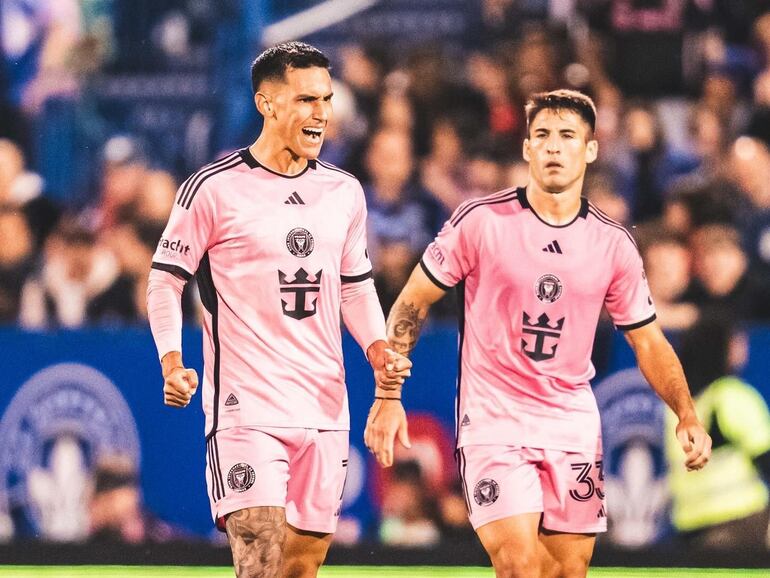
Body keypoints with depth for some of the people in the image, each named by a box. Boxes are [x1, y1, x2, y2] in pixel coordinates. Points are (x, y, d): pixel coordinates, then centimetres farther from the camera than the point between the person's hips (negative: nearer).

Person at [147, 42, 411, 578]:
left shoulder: (345, 192, 11)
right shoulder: (214, 188, -6)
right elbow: (165, 278, -1)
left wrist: (379, 351, 4)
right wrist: (172, 362, -15)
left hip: (325, 408, 6)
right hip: (246, 408, -6)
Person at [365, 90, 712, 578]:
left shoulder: (613, 244, 3)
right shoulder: (481, 221, -6)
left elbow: (649, 341, 10)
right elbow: (413, 303, 1)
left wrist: (687, 415, -4)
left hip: (574, 426, 4)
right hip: (493, 422, -4)